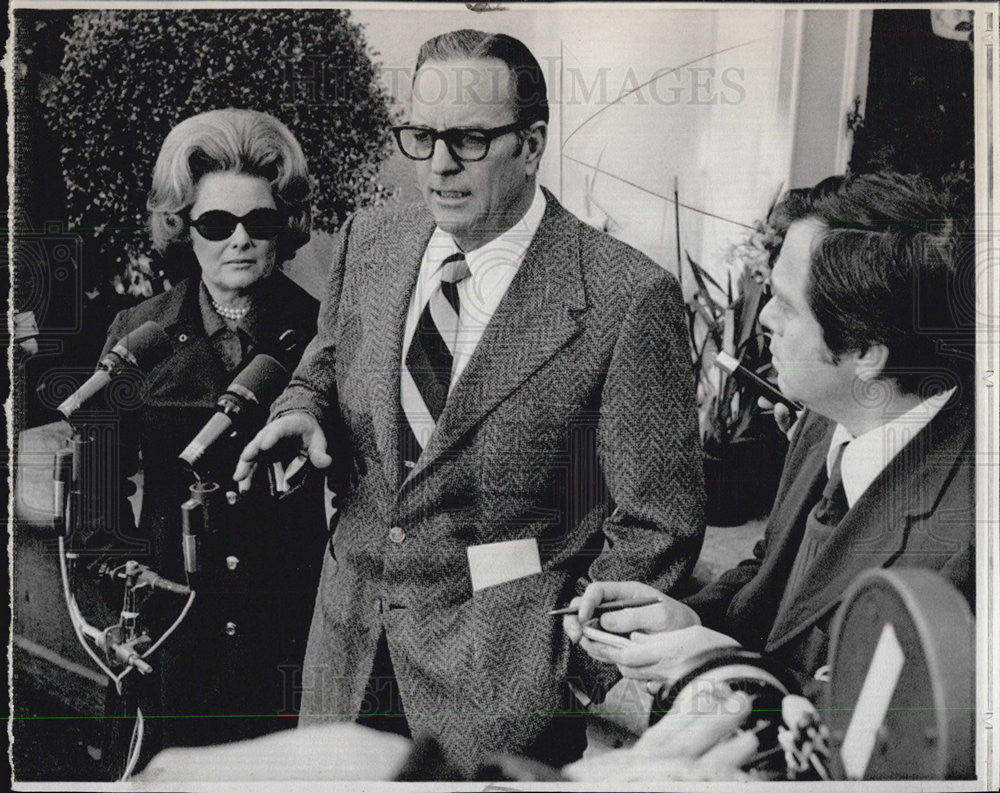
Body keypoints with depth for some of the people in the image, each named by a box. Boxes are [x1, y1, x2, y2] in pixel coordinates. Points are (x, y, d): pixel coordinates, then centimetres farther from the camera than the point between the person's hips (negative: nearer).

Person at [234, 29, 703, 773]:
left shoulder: (627, 297, -16)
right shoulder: (369, 243, 2)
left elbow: (656, 522, -12)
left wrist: (576, 670, -13)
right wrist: (303, 407, -3)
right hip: (350, 645, 5)